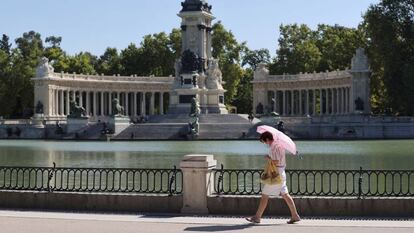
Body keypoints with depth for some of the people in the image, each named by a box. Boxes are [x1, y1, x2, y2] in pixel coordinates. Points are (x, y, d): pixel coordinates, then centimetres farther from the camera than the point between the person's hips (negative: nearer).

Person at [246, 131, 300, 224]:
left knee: (265, 195, -3)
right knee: (285, 194, 10)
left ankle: (257, 217, 3)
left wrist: (268, 158, -9)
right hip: (281, 173, 9)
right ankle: (295, 215, 10)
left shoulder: (273, 147, -17)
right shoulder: (279, 144, 12)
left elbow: (276, 161, -23)